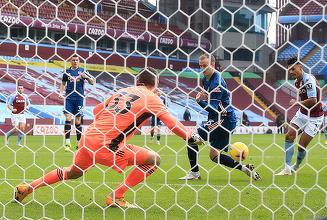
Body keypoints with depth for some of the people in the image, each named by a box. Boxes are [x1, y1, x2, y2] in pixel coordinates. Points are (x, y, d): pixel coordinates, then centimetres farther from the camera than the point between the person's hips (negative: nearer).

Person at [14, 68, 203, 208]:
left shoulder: (123, 91, 19)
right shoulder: (151, 98, 1)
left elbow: (97, 110, 26)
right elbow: (172, 123, -2)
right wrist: (192, 137, 11)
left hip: (89, 137, 8)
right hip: (105, 145, -8)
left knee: (73, 172, 31)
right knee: (154, 160, -3)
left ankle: (26, 188, 30)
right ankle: (117, 197, 1)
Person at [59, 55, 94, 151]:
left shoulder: (82, 71, 4)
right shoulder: (67, 72, 8)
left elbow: (92, 82, 2)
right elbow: (63, 83, 20)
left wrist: (86, 77, -16)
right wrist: (61, 92, 3)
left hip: (79, 98, -1)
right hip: (69, 97, 1)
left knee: (77, 121, 3)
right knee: (68, 118, -11)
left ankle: (79, 142, 16)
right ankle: (67, 143, -10)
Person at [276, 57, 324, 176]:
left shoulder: (309, 79, -24)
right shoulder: (297, 82, 4)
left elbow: (313, 101, -30)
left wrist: (297, 102, -19)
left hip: (314, 117, -8)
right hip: (302, 113, 8)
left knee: (302, 145, -5)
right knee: (289, 136, -6)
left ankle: (296, 168, 21)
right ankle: (287, 168, -3)